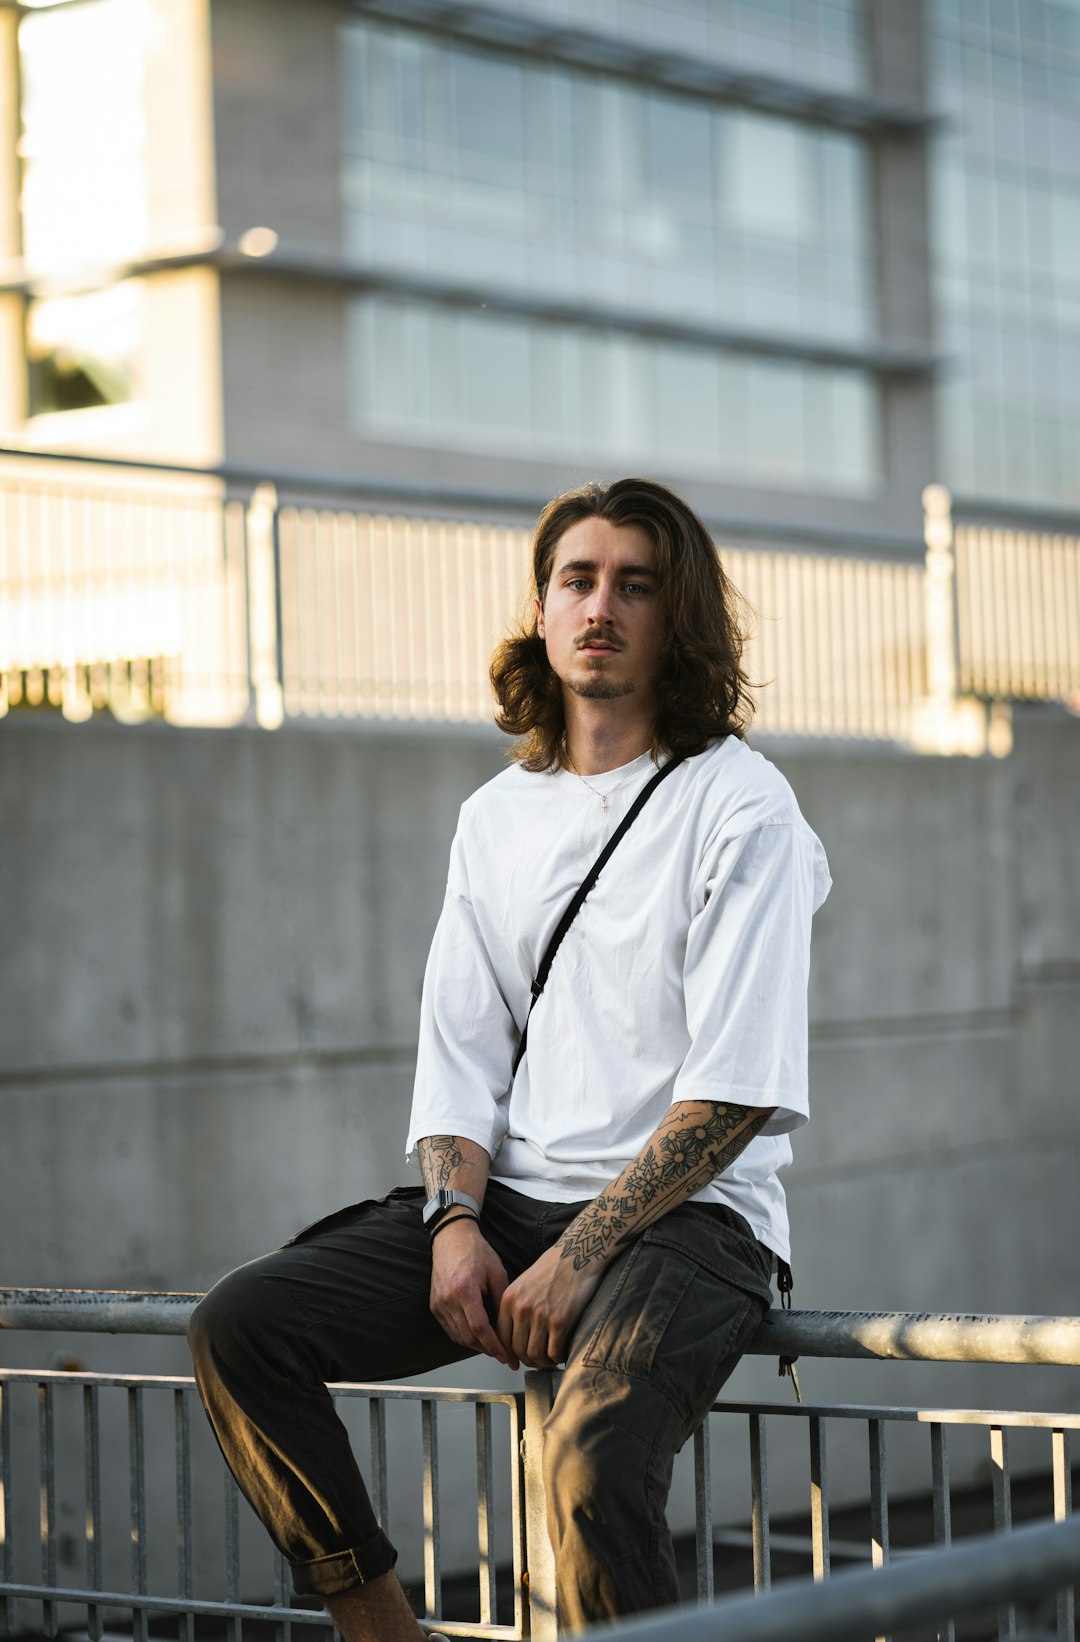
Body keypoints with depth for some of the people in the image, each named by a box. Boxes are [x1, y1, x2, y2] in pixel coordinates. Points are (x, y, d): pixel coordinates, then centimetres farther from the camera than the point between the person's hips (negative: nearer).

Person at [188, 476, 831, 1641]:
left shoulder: (740, 806, -3)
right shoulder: (496, 814, 16)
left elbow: (739, 1087, -11)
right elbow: (459, 1052, 13)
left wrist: (581, 1255, -17)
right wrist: (457, 1223, -6)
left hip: (684, 1212, -6)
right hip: (514, 1196, 6)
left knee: (591, 1462, -34)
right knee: (237, 1327, -12)